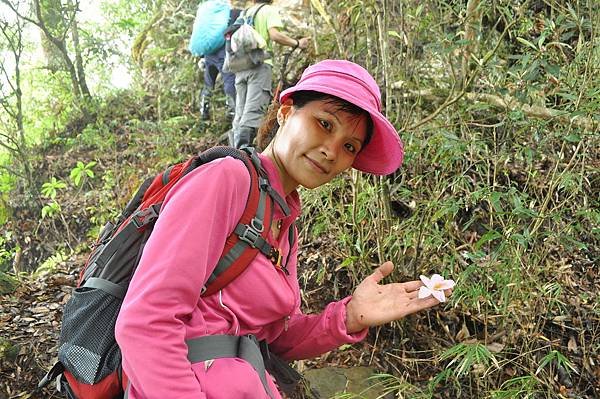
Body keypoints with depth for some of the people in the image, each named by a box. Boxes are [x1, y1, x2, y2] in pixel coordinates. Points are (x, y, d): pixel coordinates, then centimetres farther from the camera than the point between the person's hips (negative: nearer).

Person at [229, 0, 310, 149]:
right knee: (253, 113, -13)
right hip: (260, 64, -6)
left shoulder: (246, 13, 22)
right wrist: (297, 43, -2)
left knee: (240, 113, 9)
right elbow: (275, 35, -12)